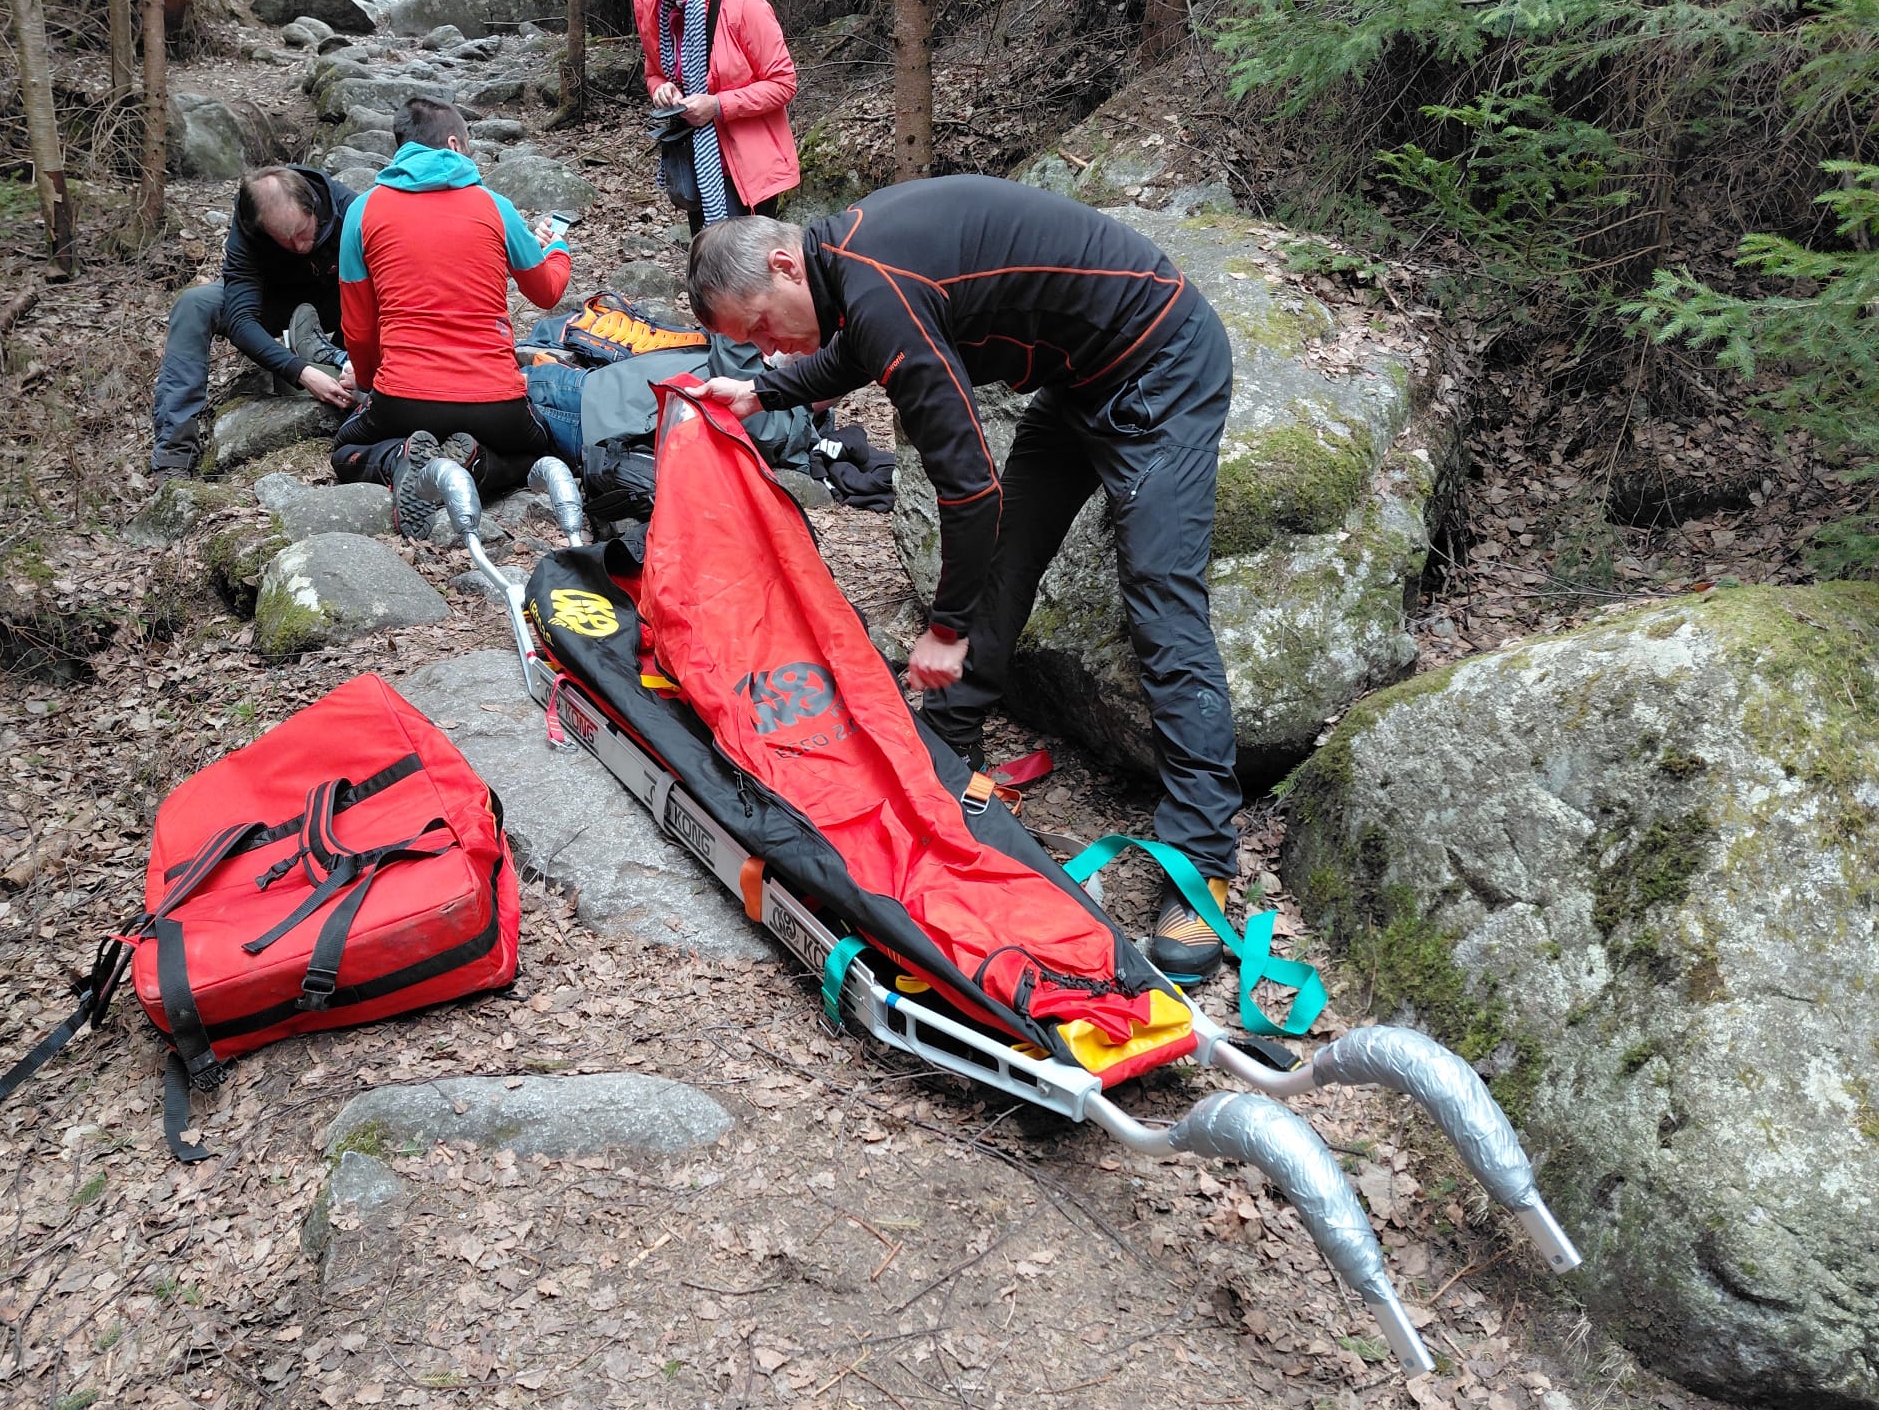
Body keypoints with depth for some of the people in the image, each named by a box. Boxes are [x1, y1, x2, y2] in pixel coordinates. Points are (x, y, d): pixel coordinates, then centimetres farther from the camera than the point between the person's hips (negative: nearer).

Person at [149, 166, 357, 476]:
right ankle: (174, 454, -29)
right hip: (277, 301, 1)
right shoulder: (246, 230, -28)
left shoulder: (349, 210, -31)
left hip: (335, 305, -1)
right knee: (193, 304, -27)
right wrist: (301, 372, -48)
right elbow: (240, 318, -33)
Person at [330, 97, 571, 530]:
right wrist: (556, 248, 44)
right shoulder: (493, 206, 4)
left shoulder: (364, 209, 5)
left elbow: (357, 330, 10)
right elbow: (546, 291, 21)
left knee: (347, 451, 30)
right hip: (495, 403, 0)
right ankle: (476, 465, -3)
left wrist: (369, 383, 31)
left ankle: (400, 460, -6)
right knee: (538, 446, 33)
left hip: (403, 400, 0)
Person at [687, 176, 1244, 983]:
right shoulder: (853, 244, 3)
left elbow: (967, 479, -24)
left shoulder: (879, 295, -26)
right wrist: (763, 394, 26)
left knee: (1164, 611, -13)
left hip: (1160, 371, -10)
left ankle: (1203, 865, -9)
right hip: (1083, 375, 10)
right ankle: (948, 748, 27)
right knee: (1000, 557, 12)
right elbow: (856, 352, 28)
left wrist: (947, 626, -15)